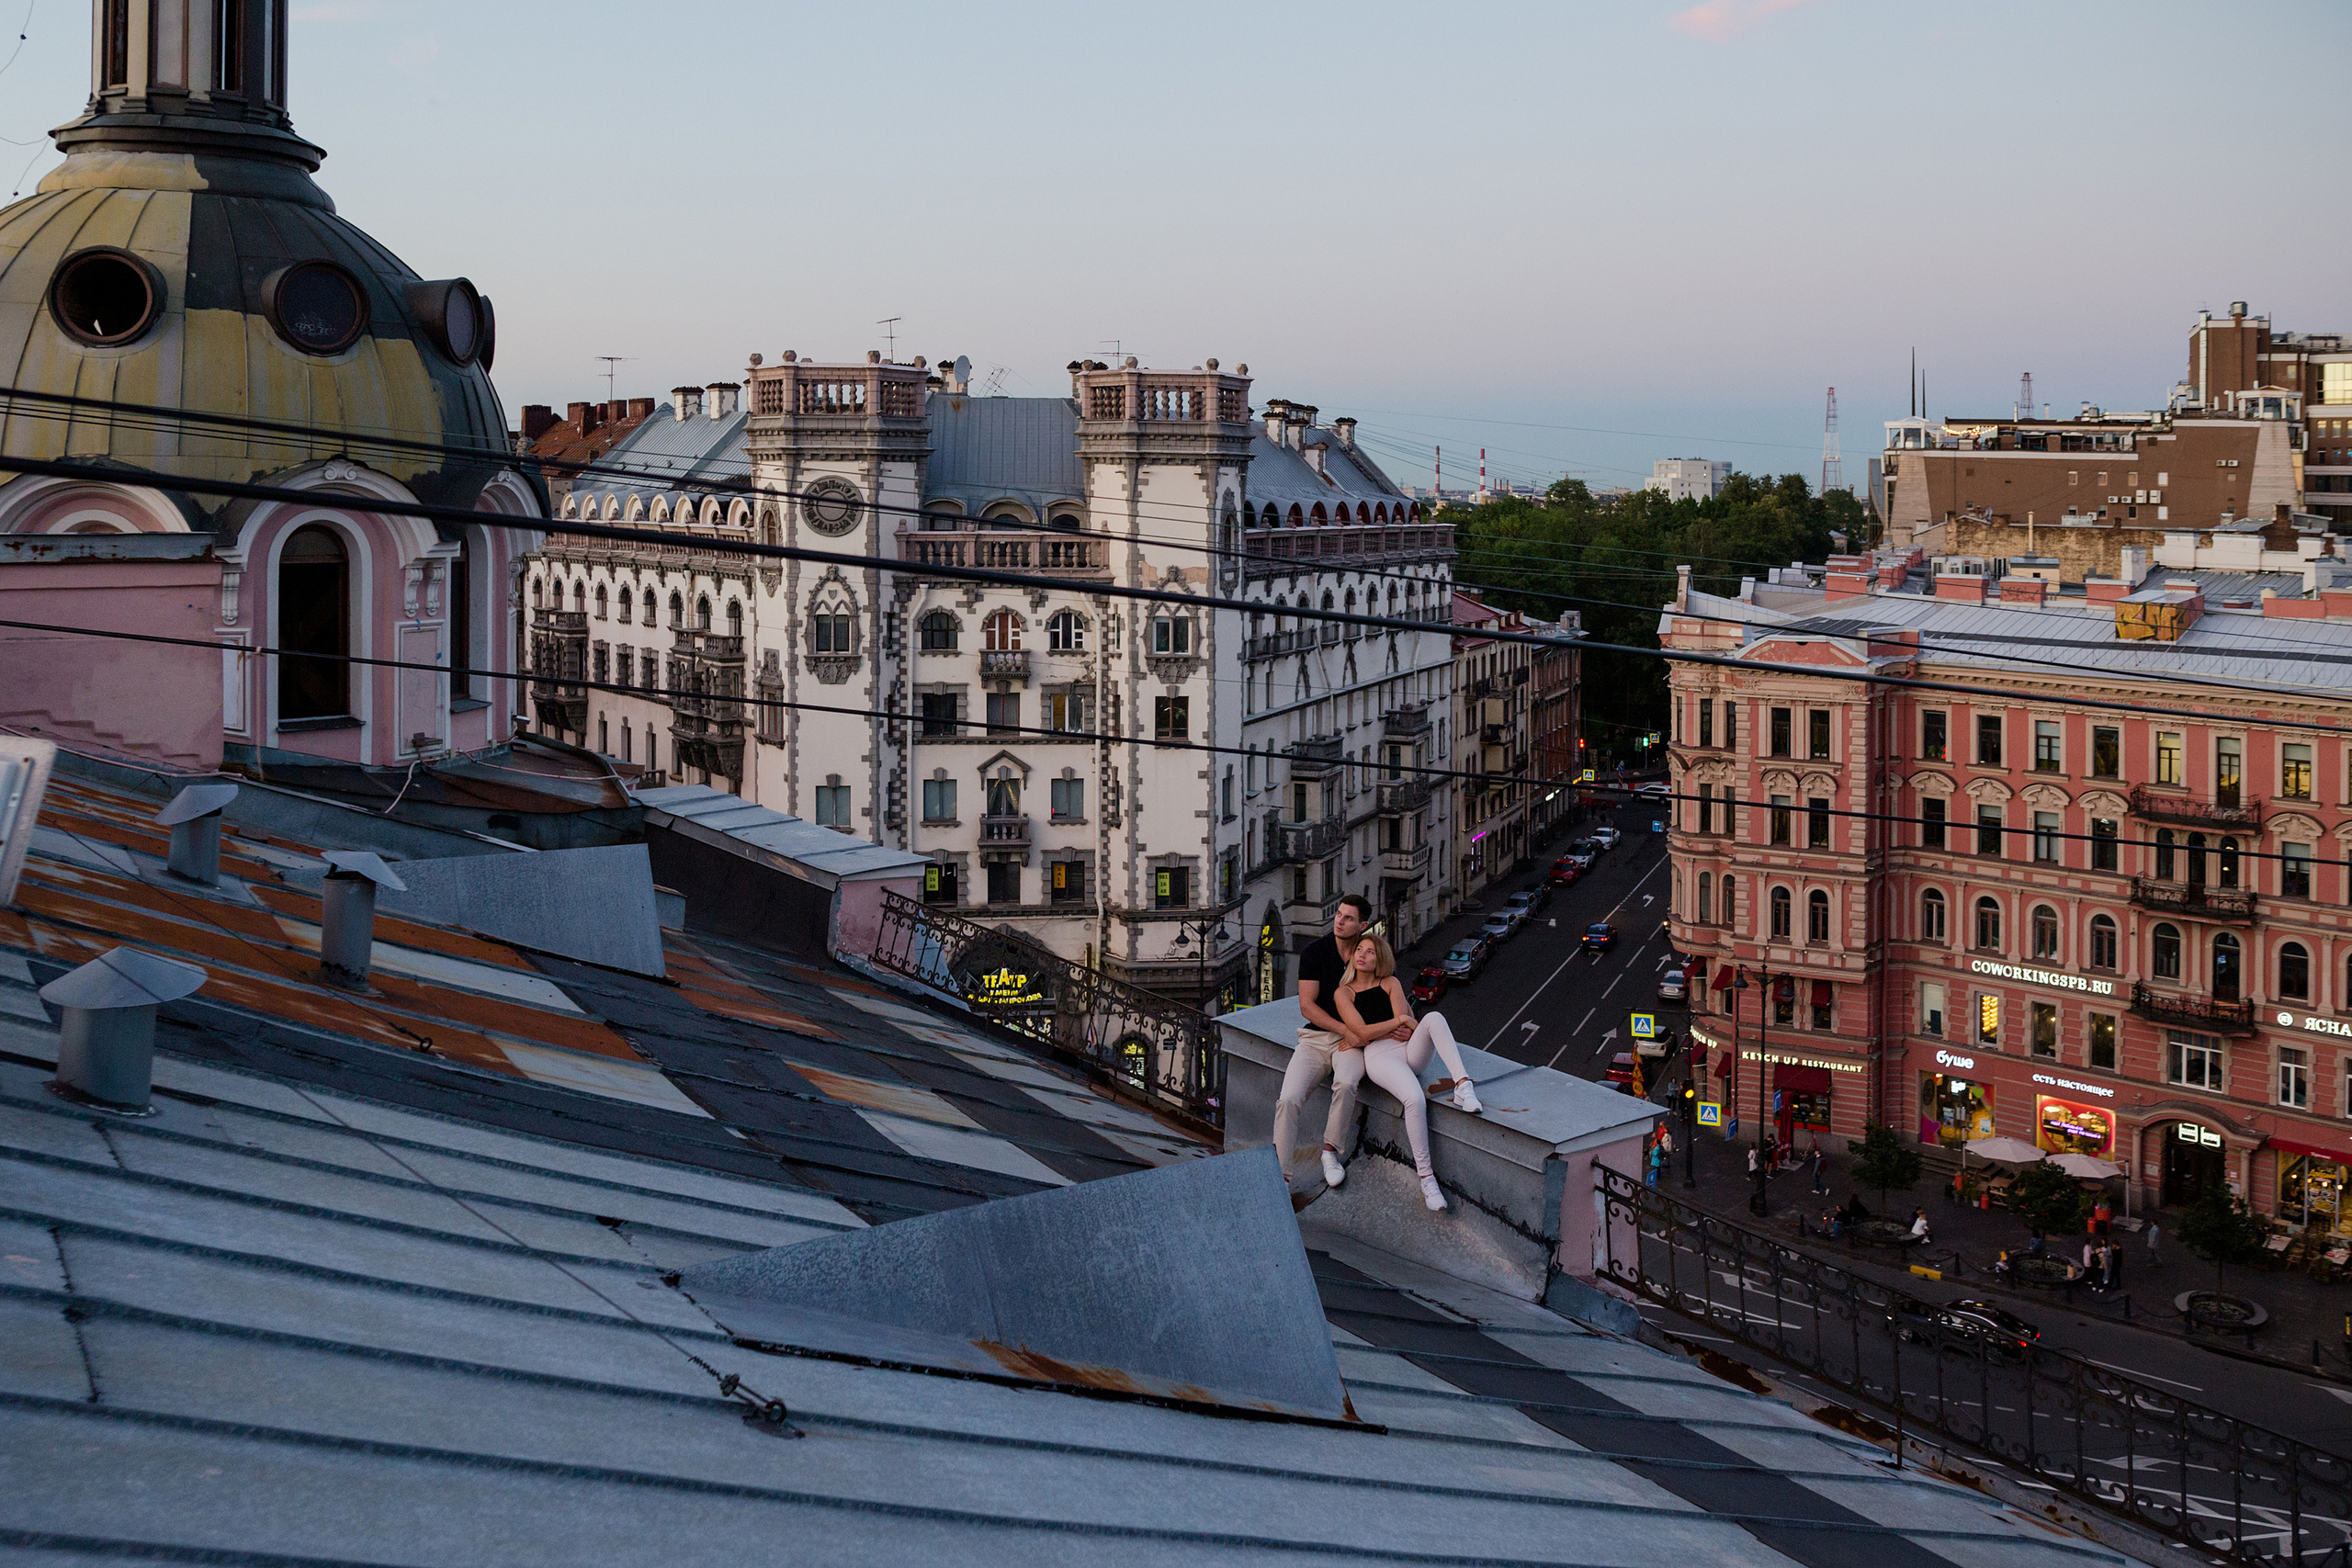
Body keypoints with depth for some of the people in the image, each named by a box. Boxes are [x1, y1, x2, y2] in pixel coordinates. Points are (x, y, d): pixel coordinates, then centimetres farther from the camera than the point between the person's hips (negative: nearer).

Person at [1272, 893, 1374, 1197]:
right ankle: (1281, 1176, -14)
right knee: (1288, 1100, -21)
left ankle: (1330, 1150, -12)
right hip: (1315, 1036, 0)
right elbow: (1307, 1006, -7)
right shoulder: (1316, 951, -3)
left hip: (1352, 1041, 0)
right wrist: (1345, 1029, -17)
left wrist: (1358, 1035, -6)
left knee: (1346, 1083, -34)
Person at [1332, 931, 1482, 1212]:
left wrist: (1379, 1030, -9)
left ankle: (1463, 1086, -44)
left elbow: (1405, 1024, 7)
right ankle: (1425, 1177, -28)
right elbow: (1363, 1033, -1)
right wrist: (1400, 1023, -4)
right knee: (1414, 1099, -35)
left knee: (1435, 1018, -30)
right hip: (1379, 1056, -4)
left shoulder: (1390, 984, 21)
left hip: (1410, 1051, 4)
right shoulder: (1344, 993, 12)